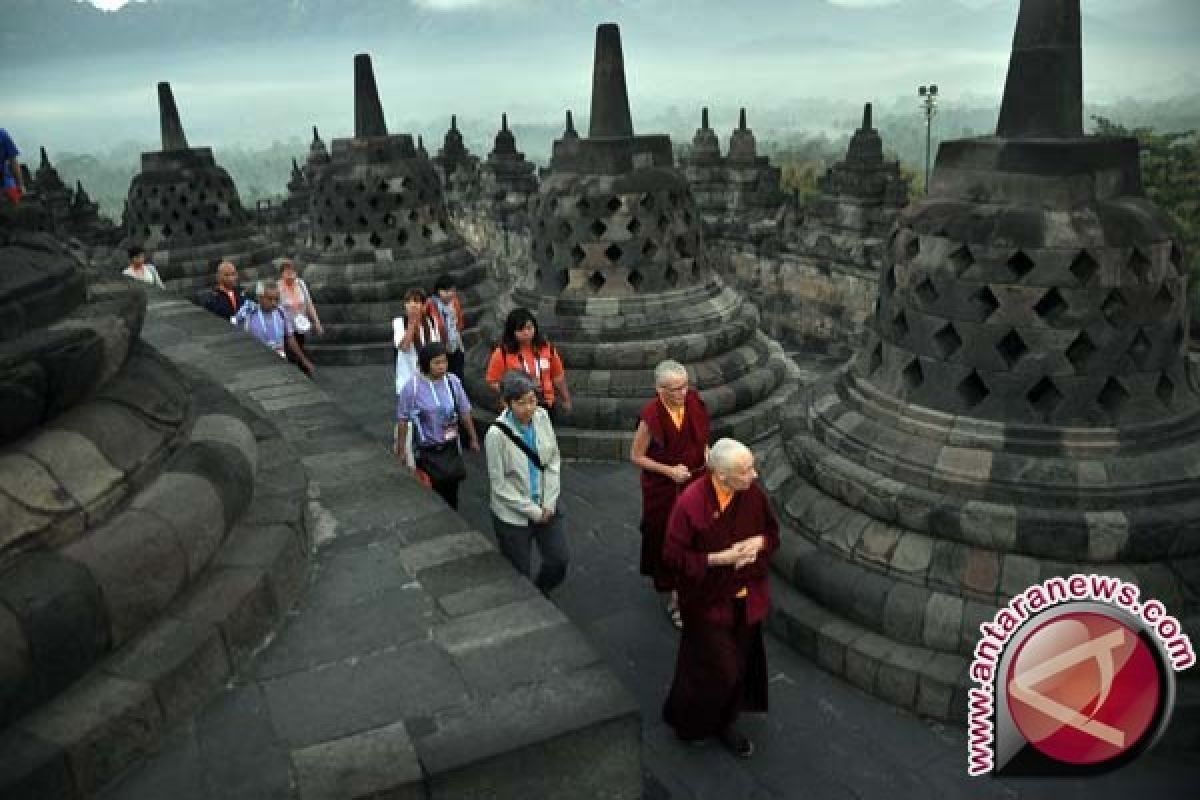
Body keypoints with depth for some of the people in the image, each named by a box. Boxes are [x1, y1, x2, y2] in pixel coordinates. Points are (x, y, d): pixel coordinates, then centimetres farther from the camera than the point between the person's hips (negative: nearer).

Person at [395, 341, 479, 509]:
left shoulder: (453, 381, -8)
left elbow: (464, 412, 4)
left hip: (451, 446, 3)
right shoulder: (413, 385, -16)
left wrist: (473, 438, 11)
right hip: (426, 450, -3)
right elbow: (402, 419, -8)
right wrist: (401, 450, -4)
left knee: (451, 490, 13)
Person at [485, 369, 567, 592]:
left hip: (547, 507, 4)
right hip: (513, 515, -4)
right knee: (519, 574, 9)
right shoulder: (497, 434, -22)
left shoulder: (542, 416, -9)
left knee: (559, 562, 10)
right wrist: (532, 511, -12)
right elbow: (499, 484, -16)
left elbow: (554, 459, 1)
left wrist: (549, 502, -6)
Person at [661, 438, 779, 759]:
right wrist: (721, 558, -25)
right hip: (709, 601, -5)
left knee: (739, 667, 18)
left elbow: (772, 531, 6)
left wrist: (759, 542, -17)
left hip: (745, 599, 5)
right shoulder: (690, 503, -27)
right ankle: (685, 719, 32)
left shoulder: (753, 494, -11)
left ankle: (724, 722, 42)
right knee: (718, 670, 4)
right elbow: (673, 555, -18)